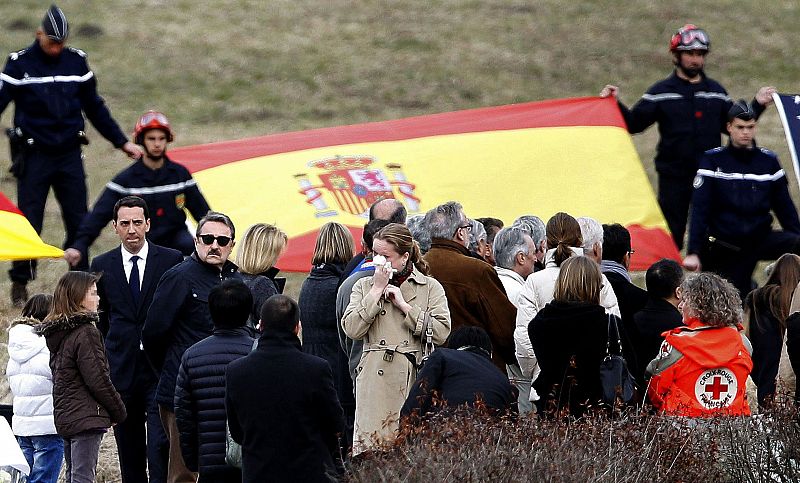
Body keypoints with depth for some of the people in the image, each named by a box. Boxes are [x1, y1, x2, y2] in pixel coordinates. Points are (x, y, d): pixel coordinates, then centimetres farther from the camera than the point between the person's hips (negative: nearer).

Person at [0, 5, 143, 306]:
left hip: (70, 154, 3)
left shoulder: (76, 61, 6)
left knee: (79, 222, 1)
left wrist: (122, 142, 15)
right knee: (28, 222, -2)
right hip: (34, 154, -3)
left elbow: (95, 108, 15)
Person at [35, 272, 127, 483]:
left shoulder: (56, 333, 11)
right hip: (87, 417, -9)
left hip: (64, 416, 9)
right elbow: (98, 380, -16)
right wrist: (118, 412, -2)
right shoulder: (86, 333, -15)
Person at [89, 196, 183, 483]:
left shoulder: (172, 261, 0)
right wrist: (110, 356, 10)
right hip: (121, 370, 3)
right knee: (129, 450, 9)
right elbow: (101, 318, 15)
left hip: (160, 369, -3)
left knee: (160, 445, -12)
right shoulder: (102, 265, 7)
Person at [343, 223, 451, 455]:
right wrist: (377, 290, -1)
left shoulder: (430, 287, 10)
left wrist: (403, 305, -2)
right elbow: (352, 329, 0)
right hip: (376, 380, 1)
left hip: (416, 376, -1)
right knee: (371, 445, -10)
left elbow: (441, 332, -4)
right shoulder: (365, 286, 15)